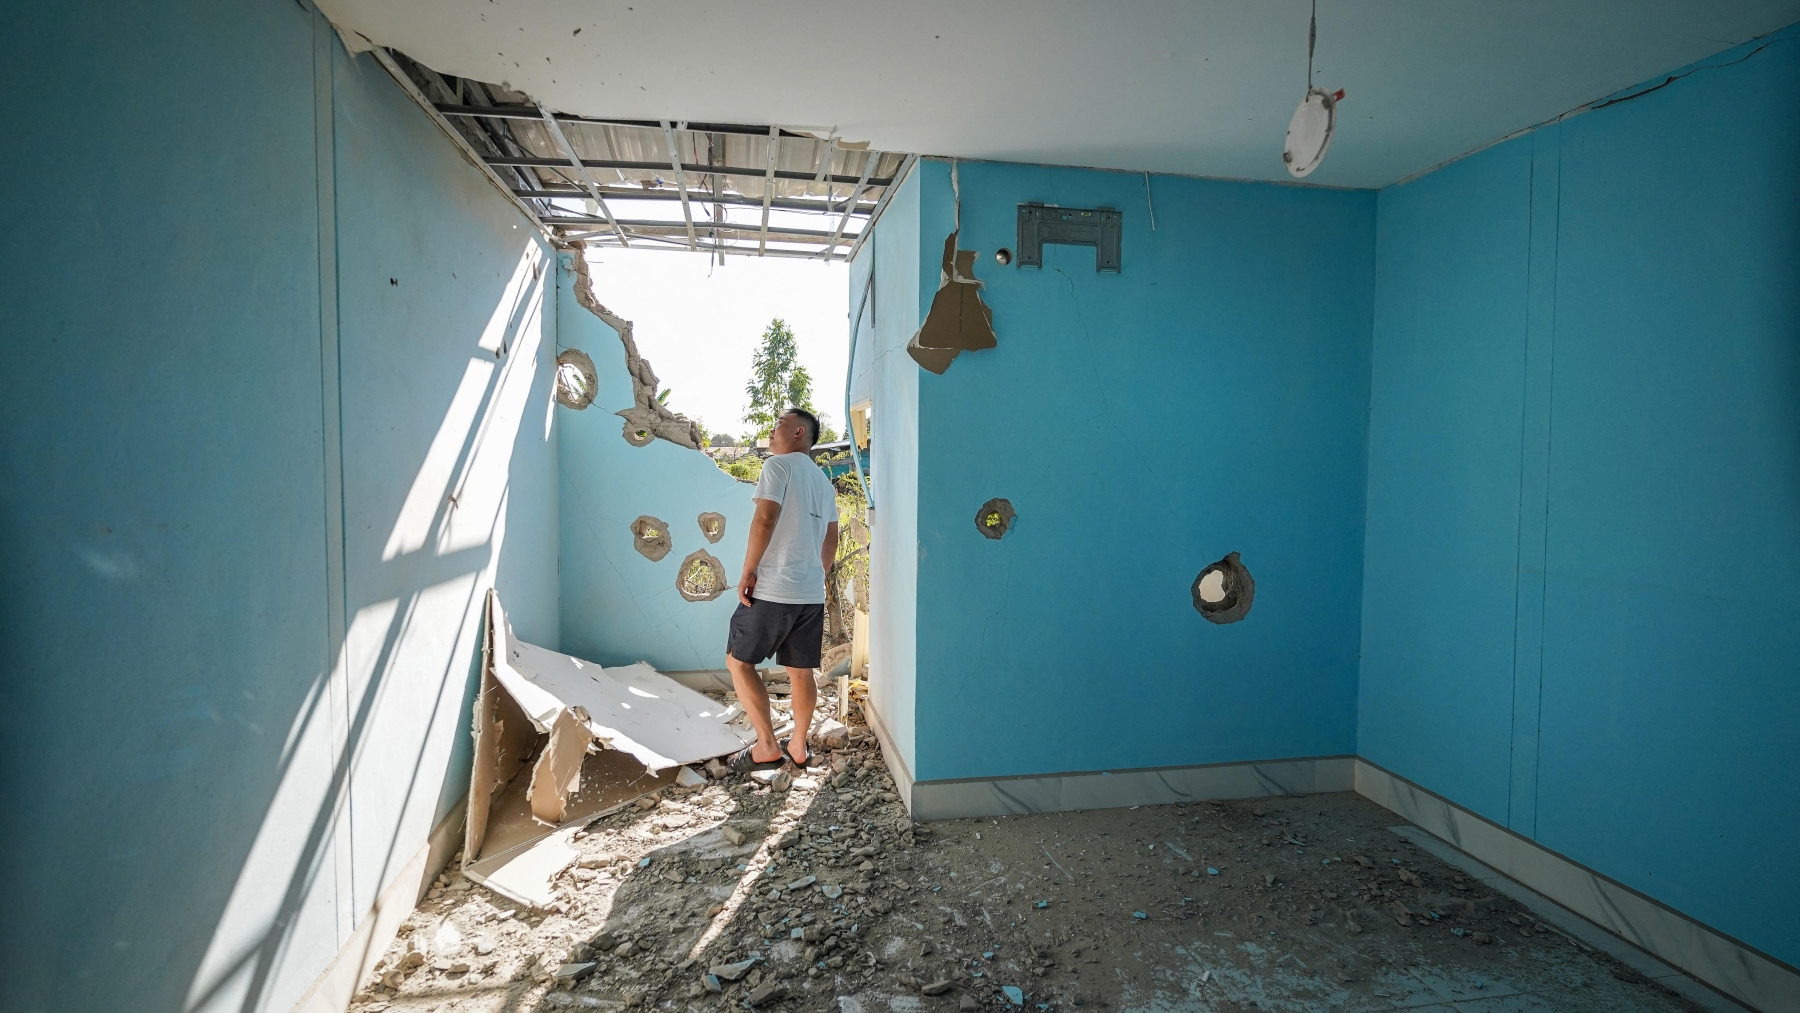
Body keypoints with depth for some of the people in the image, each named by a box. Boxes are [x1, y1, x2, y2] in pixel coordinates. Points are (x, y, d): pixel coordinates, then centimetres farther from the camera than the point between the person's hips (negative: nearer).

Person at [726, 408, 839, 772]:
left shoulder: (779, 466, -6)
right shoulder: (824, 481, 17)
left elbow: (765, 520, -18)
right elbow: (831, 539, 20)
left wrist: (747, 573, -13)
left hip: (773, 590, -7)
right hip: (812, 594, 7)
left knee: (738, 661, 6)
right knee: (801, 671, 13)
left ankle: (767, 746, 5)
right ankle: (798, 748, 22)